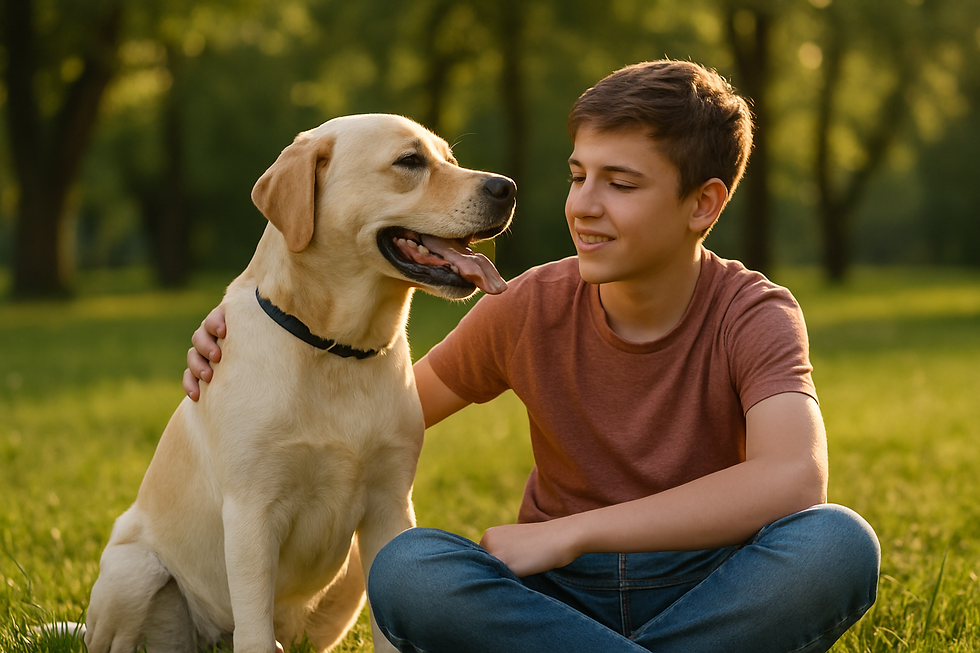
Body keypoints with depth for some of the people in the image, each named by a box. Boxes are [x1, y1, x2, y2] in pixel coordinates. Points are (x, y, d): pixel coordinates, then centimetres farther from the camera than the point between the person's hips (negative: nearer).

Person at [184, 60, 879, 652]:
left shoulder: (754, 315, -12)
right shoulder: (533, 308, -4)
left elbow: (795, 478, -32)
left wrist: (570, 531, -31)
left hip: (709, 592, -1)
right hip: (563, 595, 2)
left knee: (838, 543, -35)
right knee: (405, 571, -30)